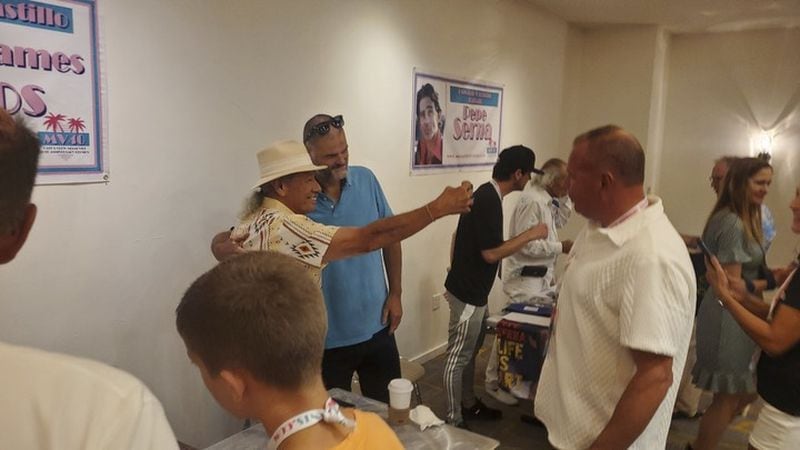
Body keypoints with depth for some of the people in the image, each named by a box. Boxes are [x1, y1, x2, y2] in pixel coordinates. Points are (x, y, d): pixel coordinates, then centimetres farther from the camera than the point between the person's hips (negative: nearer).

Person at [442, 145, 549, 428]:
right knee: (458, 357, 1)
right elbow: (491, 253, -25)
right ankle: (454, 421, 13)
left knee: (470, 350, 20)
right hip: (467, 293, -10)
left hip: (471, 289, 10)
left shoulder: (486, 194, 9)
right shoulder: (489, 200, -22)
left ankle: (468, 405, 35)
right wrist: (530, 234, -17)